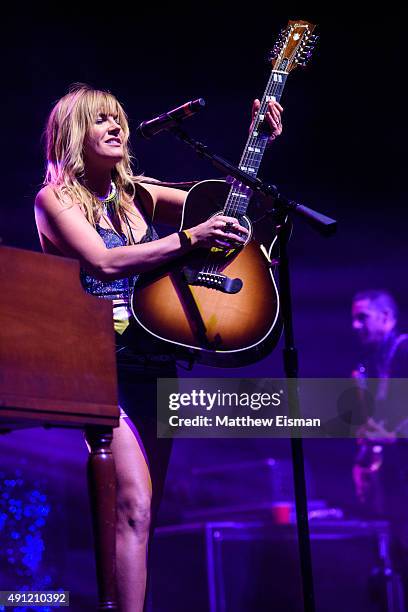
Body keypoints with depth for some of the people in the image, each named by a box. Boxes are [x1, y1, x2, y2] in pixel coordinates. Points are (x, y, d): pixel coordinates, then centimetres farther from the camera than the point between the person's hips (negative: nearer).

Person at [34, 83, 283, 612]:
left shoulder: (136, 195, 16)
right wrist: (191, 238, -20)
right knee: (134, 505, -20)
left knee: (143, 512, 5)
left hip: (156, 364, 6)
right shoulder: (55, 199, 0)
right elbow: (104, 262, -16)